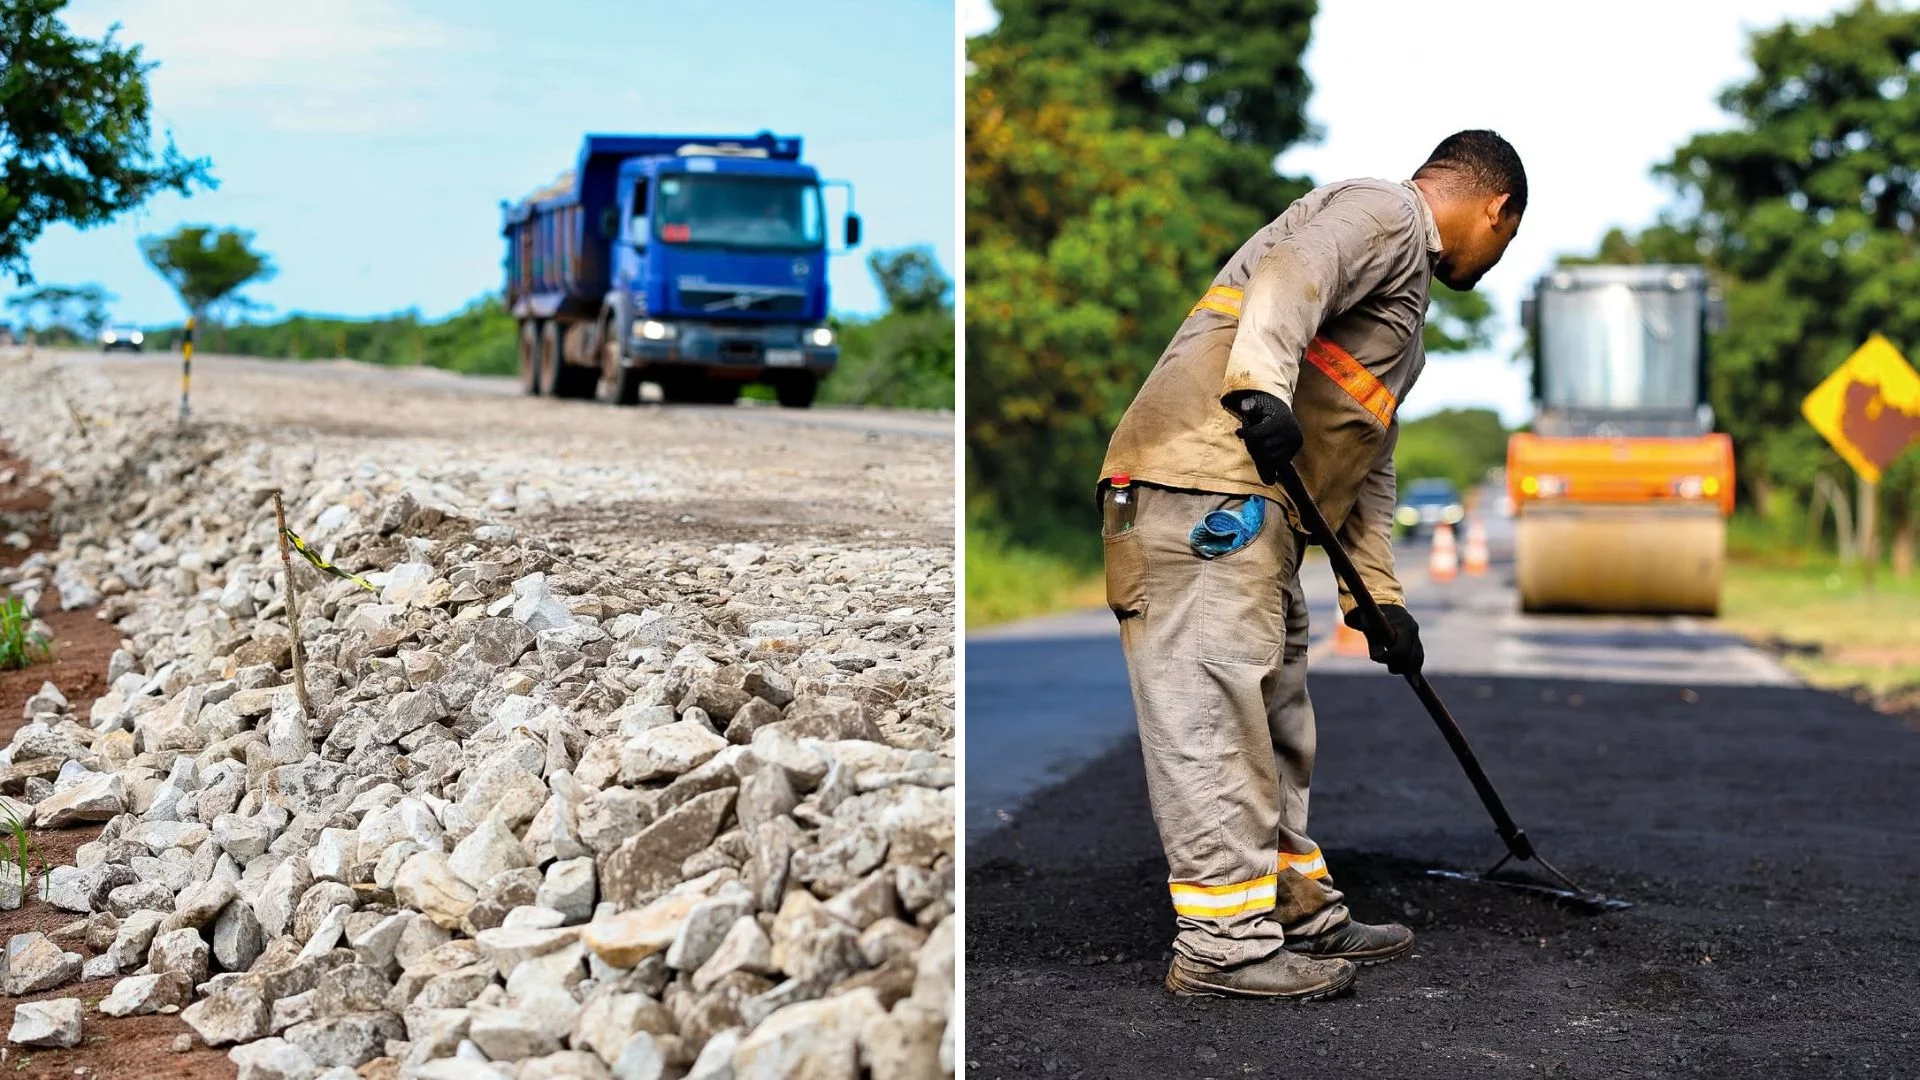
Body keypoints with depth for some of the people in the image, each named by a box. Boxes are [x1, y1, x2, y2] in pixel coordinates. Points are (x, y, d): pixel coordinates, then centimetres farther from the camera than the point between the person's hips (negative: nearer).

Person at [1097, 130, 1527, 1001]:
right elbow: (1290, 274, -21)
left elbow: (1367, 462, 31)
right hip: (1202, 482, -11)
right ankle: (1225, 945, -10)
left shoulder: (1406, 296, 33)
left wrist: (1377, 595, 27)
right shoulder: (1382, 212, 1)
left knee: (1274, 714, 14)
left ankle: (1299, 914, 23)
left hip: (1258, 510, 11)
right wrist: (1261, 381, -37)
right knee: (1214, 709, -11)